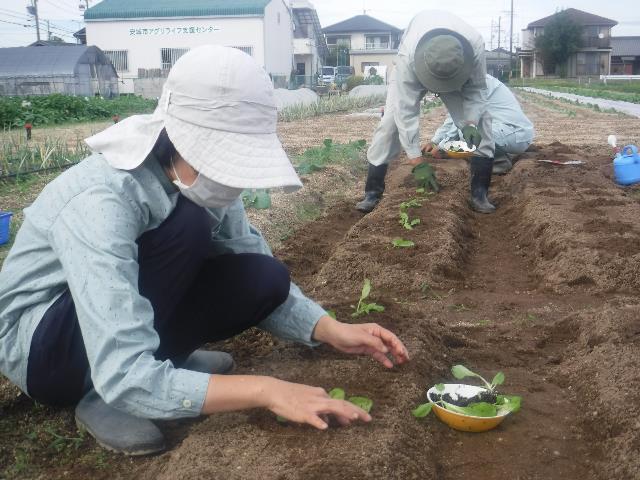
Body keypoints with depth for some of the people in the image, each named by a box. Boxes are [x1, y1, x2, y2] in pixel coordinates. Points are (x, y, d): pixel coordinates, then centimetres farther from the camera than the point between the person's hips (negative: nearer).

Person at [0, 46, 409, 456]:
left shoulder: (200, 183, -13)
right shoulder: (102, 200, -35)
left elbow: (263, 284, -3)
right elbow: (125, 377, -41)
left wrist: (332, 330, -18)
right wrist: (265, 390, -40)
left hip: (126, 318, 6)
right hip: (38, 345, -6)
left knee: (265, 279, -15)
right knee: (188, 226, -30)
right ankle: (101, 399, -16)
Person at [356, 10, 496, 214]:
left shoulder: (476, 45, -40)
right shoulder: (408, 56, -44)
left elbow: (477, 89, -23)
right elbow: (406, 111, -41)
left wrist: (471, 123, -41)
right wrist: (417, 161, -42)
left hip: (460, 74, 2)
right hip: (413, 71, -1)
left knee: (480, 120, -16)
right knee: (391, 121, -16)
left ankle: (480, 193, -8)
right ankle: (372, 192, -7)